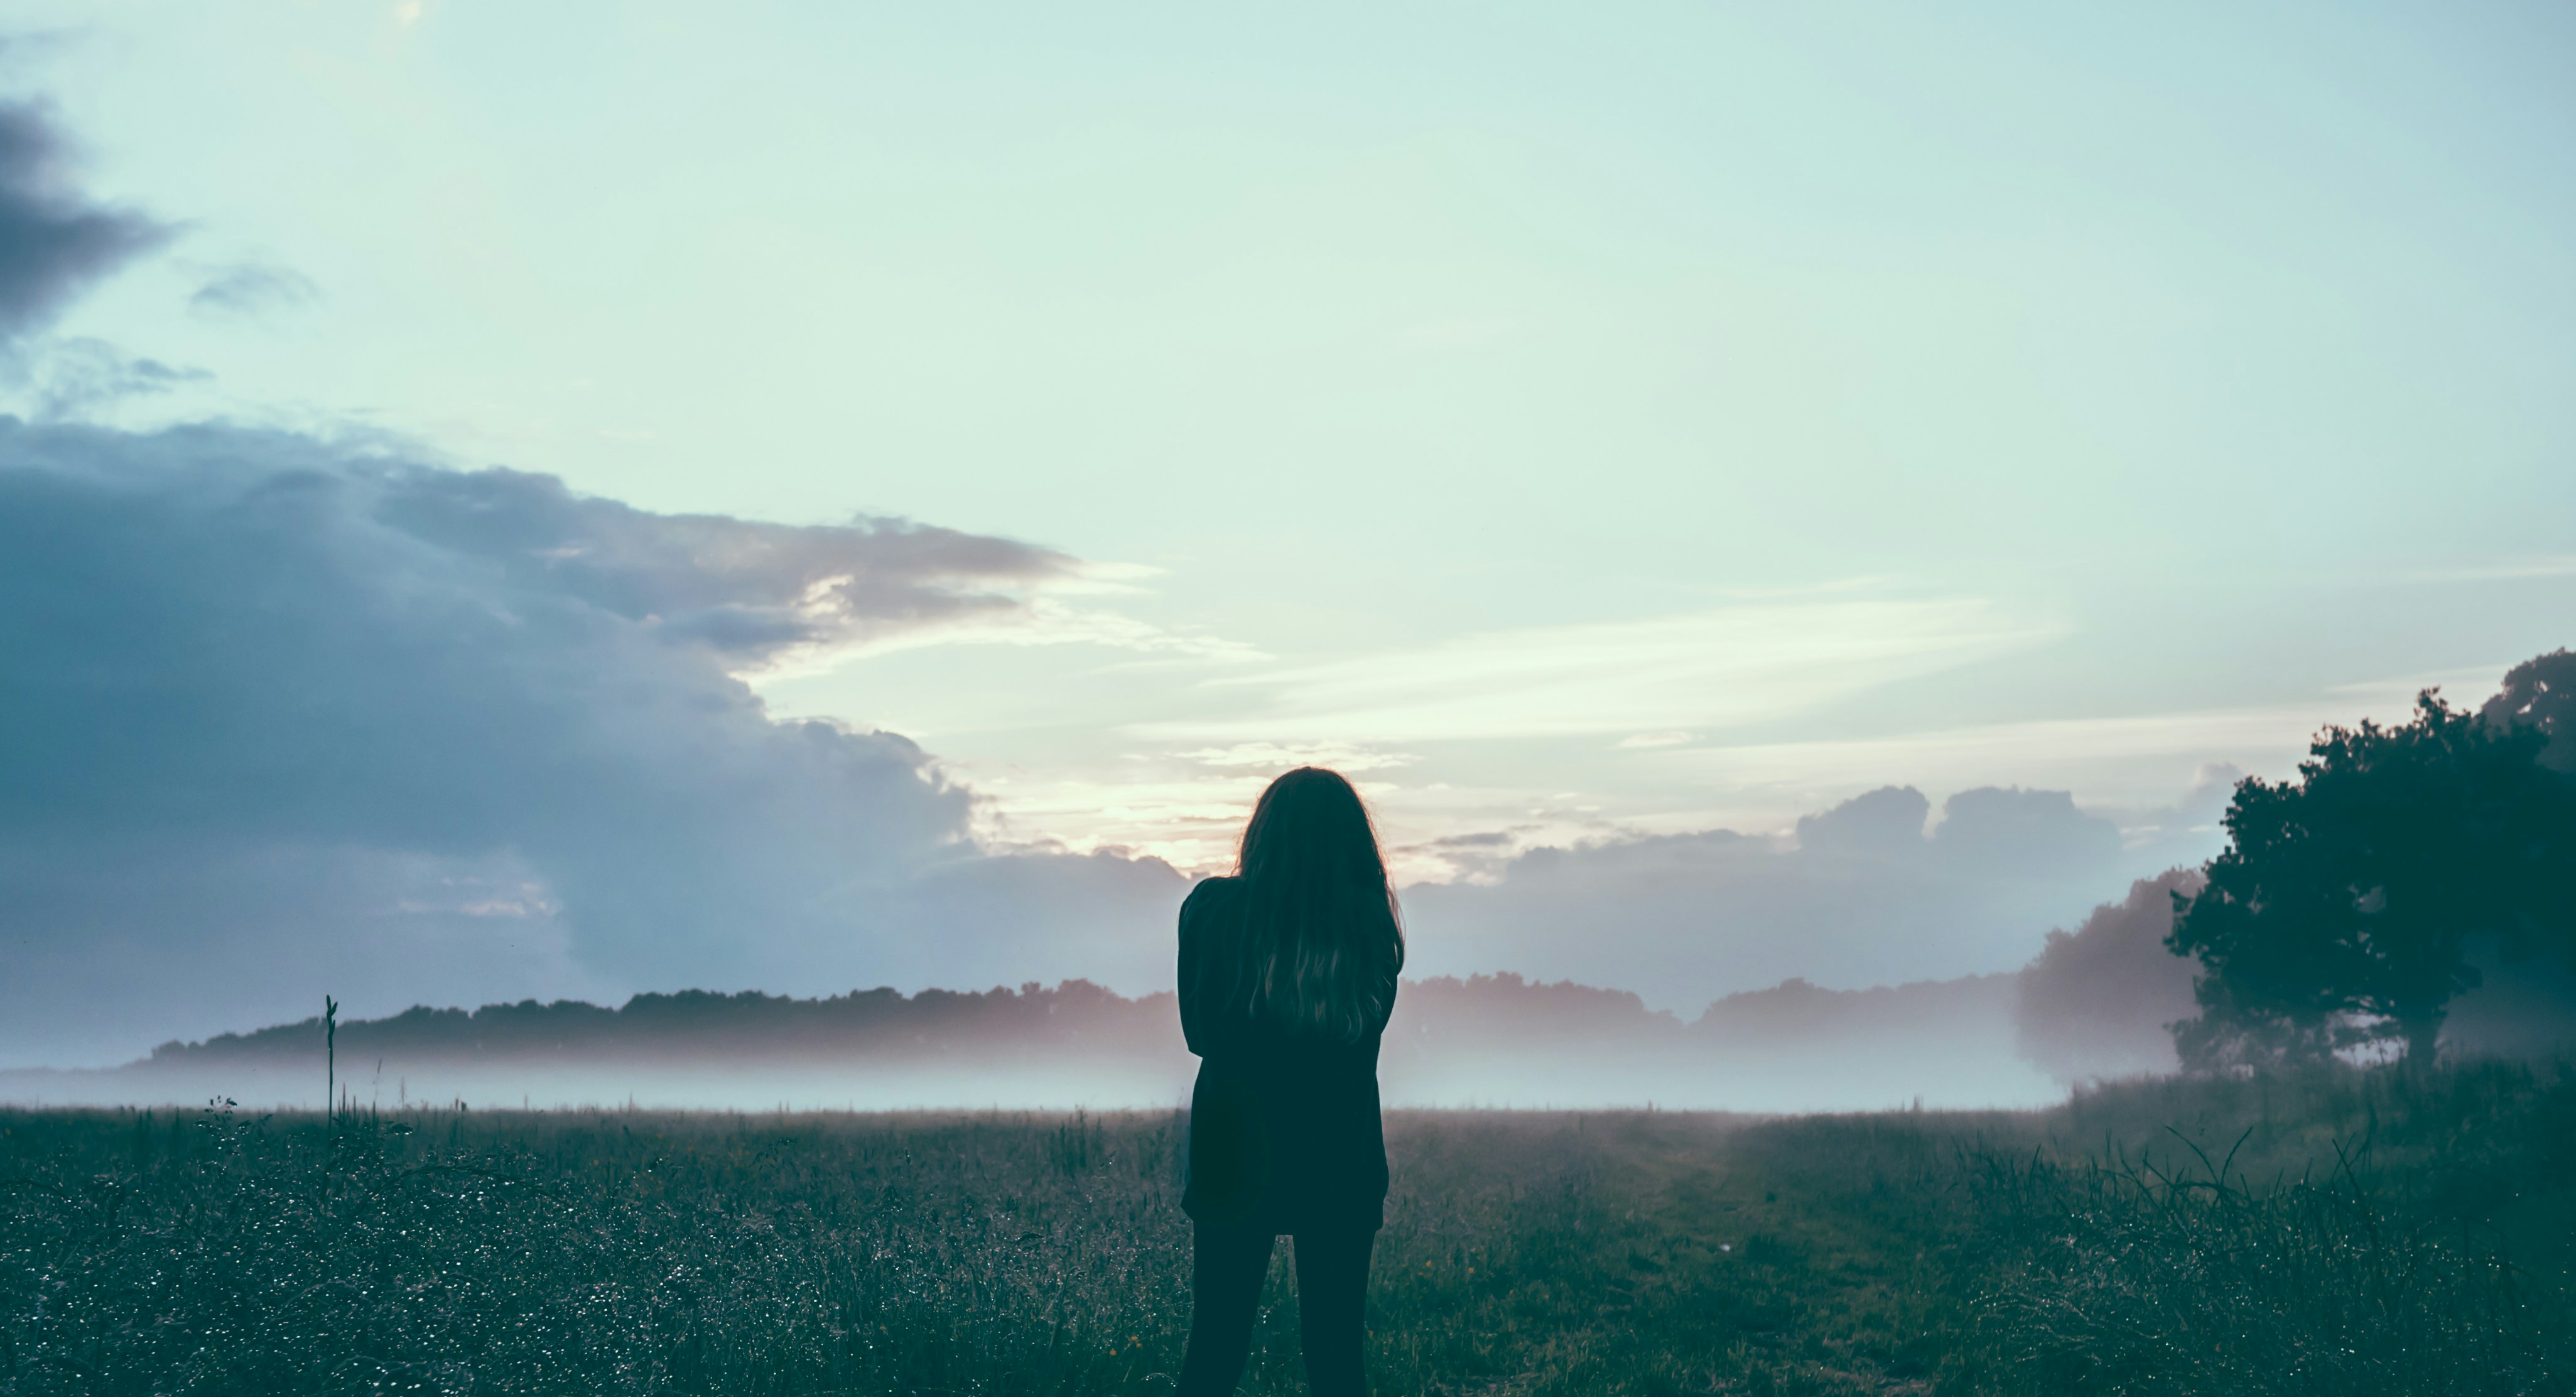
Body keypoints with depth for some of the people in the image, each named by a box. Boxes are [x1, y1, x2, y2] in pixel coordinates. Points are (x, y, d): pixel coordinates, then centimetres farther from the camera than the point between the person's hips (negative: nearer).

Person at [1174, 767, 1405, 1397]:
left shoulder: (1212, 908, -7)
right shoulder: (1371, 921, -6)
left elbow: (1198, 1033, 3)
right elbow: (1368, 1034, 7)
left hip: (1234, 1155, 0)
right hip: (1340, 1159, 0)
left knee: (1215, 1345, 9)